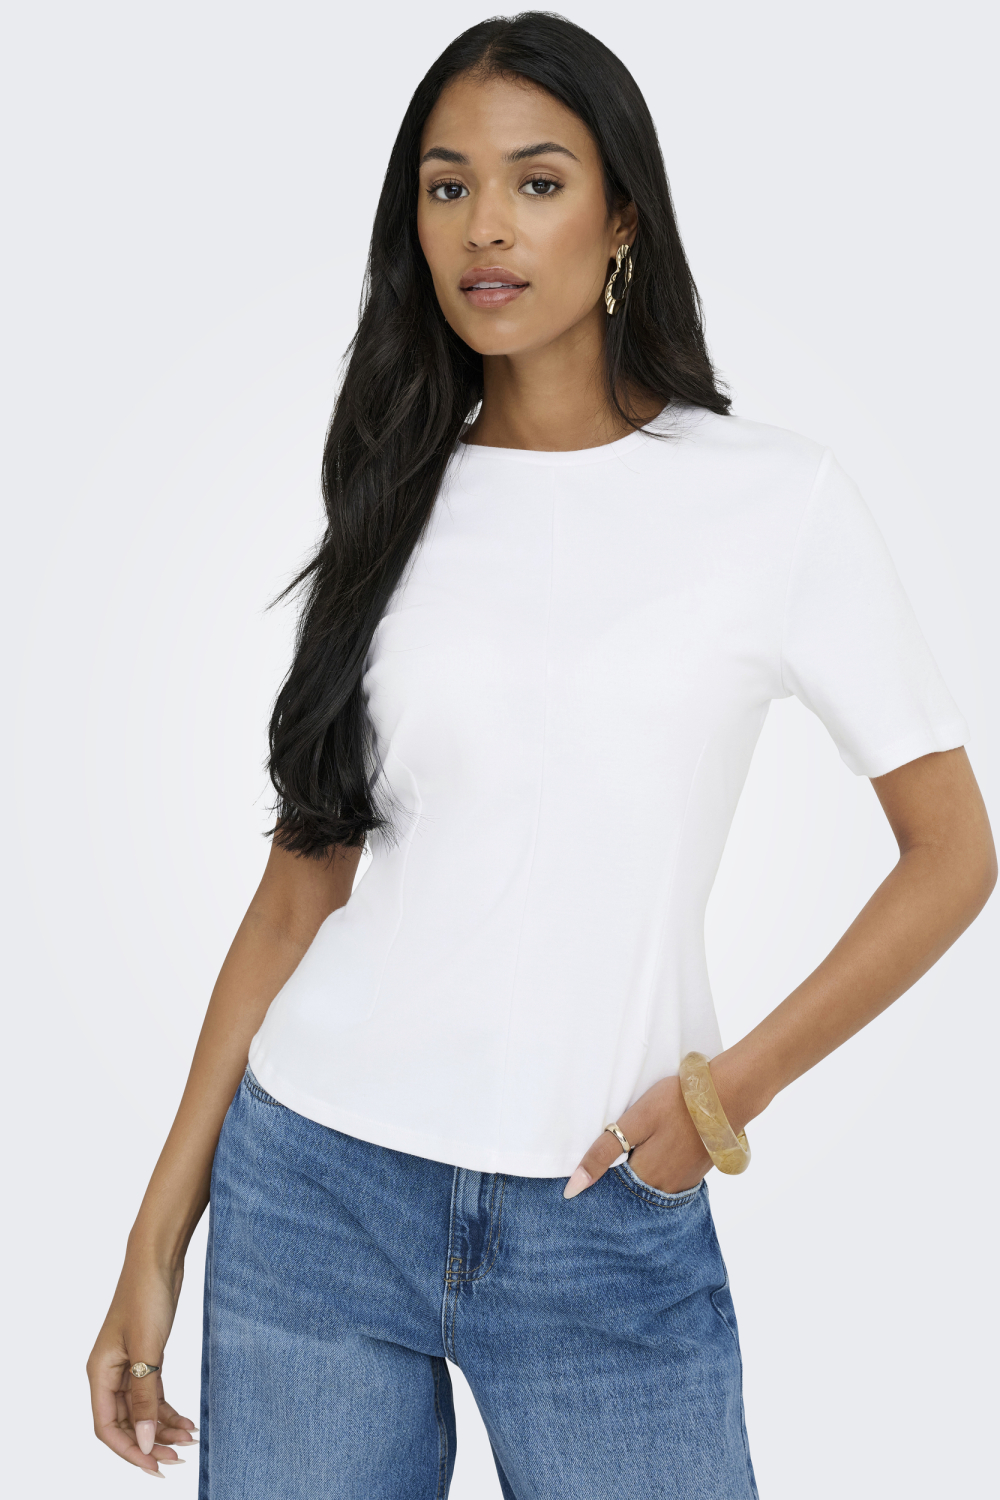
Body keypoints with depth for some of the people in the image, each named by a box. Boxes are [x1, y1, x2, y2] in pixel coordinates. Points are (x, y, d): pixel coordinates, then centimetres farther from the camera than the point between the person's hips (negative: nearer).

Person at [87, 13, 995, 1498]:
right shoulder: (397, 502, 5)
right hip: (311, 1191, 2)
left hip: (608, 1234, -2)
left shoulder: (777, 500, -3)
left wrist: (732, 1085, -9)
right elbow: (305, 878, 6)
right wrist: (159, 1233, 4)